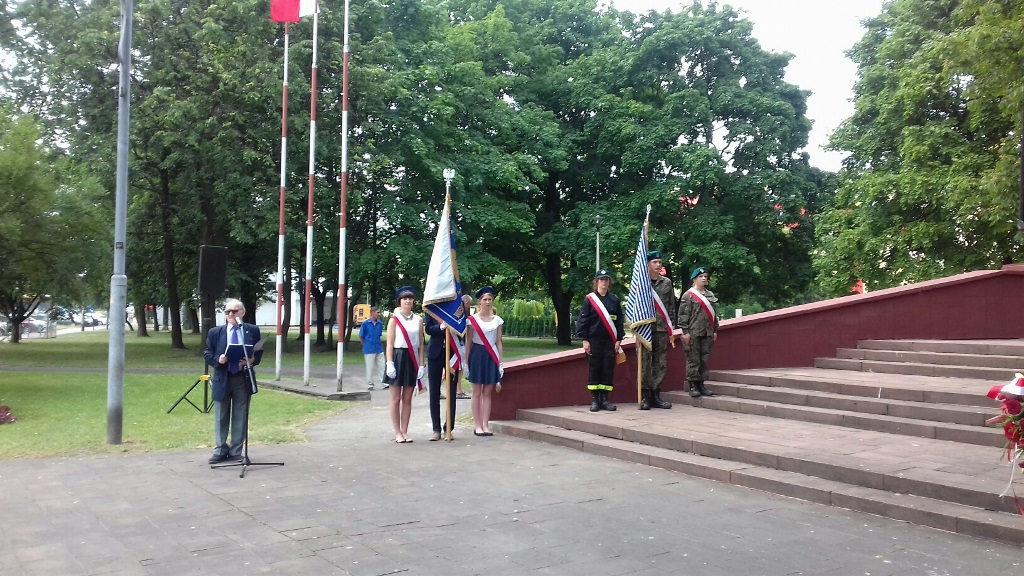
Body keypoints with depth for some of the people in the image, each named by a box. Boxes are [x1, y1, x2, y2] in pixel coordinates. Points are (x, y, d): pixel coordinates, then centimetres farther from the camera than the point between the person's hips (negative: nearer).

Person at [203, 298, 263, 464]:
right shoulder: (215, 332, 3)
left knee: (240, 417, 5)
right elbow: (208, 355, 4)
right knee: (221, 417, 7)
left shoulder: (253, 330, 3)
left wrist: (253, 360, -14)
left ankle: (236, 451, 15)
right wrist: (218, 360, -17)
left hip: (243, 379, 0)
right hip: (222, 379, 0)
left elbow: (259, 352, 8)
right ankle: (220, 450, 17)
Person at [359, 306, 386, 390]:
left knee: (382, 366, 4)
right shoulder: (365, 323, -9)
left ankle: (384, 383, 7)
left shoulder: (380, 323, 3)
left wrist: (378, 344, 7)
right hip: (369, 350, -4)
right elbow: (361, 337, -2)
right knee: (370, 368, 4)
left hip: (379, 349, 4)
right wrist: (366, 346, 1)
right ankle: (370, 384, 15)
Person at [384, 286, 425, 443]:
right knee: (396, 399, 2)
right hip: (398, 357, -3)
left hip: (412, 359, 3)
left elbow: (420, 344, 7)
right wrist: (390, 363, -13)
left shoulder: (418, 320, 7)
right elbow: (389, 343, -5)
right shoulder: (394, 319, -1)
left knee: (407, 399, 7)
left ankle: (405, 431, 14)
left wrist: (421, 364, 1)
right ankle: (397, 433, 9)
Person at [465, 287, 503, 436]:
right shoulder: (473, 320, -1)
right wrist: (466, 362, -2)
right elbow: (468, 342, 1)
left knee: (488, 392, 4)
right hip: (477, 355, -3)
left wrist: (500, 362, 4)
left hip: (492, 356, 3)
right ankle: (477, 425, 5)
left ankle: (485, 425, 7)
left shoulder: (497, 320, 7)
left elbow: (499, 343, 9)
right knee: (477, 392, 1)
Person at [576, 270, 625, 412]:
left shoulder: (614, 299, 8)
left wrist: (619, 339, 3)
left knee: (608, 369, 3)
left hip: (610, 341, 2)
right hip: (594, 340, -2)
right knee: (594, 369, 0)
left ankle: (605, 399, 10)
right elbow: (583, 320, -1)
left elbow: (619, 320, 10)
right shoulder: (589, 299, 0)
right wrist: (584, 340, -7)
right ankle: (594, 399, 7)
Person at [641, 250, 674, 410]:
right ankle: (645, 397, 3)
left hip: (662, 329, 3)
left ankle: (656, 395, 13)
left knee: (660, 363, 6)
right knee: (645, 363, -3)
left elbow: (671, 305, 13)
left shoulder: (667, 282, 10)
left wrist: (670, 326, 7)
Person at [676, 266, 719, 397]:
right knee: (693, 360, -3)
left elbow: (713, 314, 19)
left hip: (707, 333, 6)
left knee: (704, 360, 8)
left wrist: (715, 330, 14)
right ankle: (692, 386, 2)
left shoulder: (710, 295, 15)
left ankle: (701, 385, 15)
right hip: (693, 333, -6)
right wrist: (685, 331, -13)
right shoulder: (688, 295, -3)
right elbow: (683, 314, -7)